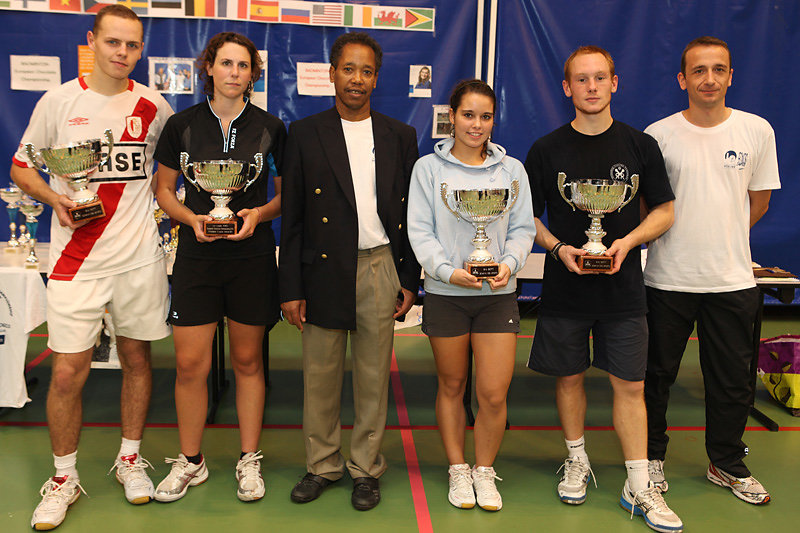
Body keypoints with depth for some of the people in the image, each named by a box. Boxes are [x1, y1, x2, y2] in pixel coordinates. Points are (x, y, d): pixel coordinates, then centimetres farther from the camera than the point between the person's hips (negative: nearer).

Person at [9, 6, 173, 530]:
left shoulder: (154, 106, 5)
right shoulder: (59, 101, 2)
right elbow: (21, 166, 10)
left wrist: (148, 193, 4)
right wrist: (56, 200, -9)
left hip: (139, 256, 2)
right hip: (76, 258, -1)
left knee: (137, 357, 11)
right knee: (67, 373, -2)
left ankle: (130, 457, 30)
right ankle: (64, 477, 19)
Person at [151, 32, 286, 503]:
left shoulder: (271, 128, 3)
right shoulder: (183, 125, 3)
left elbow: (287, 194, 8)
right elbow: (164, 189, 9)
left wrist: (258, 214, -11)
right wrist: (192, 218, -10)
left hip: (253, 255, 0)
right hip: (197, 254, 1)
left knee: (248, 361, 9)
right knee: (190, 365, 1)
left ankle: (249, 460, 24)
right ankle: (191, 462, 21)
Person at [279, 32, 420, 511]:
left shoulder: (400, 137, 8)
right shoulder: (306, 134, 4)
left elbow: (411, 214, 9)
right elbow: (292, 216, 2)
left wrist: (410, 280, 5)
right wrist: (291, 288, -3)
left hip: (380, 267, 1)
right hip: (324, 269, 0)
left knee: (374, 376, 8)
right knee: (320, 376, 8)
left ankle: (366, 468, 25)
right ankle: (323, 465, 26)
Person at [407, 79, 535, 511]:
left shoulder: (511, 169, 8)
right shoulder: (429, 168, 2)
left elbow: (522, 229, 6)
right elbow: (419, 231, -3)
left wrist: (508, 264, -12)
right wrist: (449, 270, -17)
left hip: (498, 293, 1)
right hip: (445, 293, -1)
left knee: (494, 394, -1)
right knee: (451, 386, 11)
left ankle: (484, 471, 21)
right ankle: (457, 470, 28)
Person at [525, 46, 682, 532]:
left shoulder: (640, 145, 2)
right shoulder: (546, 150, 1)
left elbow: (664, 211, 7)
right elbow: (528, 217, 5)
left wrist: (627, 242, -11)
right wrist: (559, 248, -12)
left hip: (623, 287, 0)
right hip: (565, 287, 0)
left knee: (630, 384, 2)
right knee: (569, 377, 11)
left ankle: (639, 487, 14)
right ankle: (577, 461, 32)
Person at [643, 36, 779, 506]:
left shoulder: (757, 130, 2)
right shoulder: (659, 135, -4)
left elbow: (759, 200, 12)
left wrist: (723, 239, 10)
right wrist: (677, 241, 1)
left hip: (733, 279, 2)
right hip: (668, 278, -2)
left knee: (734, 380, 12)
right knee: (657, 374, 10)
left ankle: (728, 463, 32)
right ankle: (652, 457, 29)